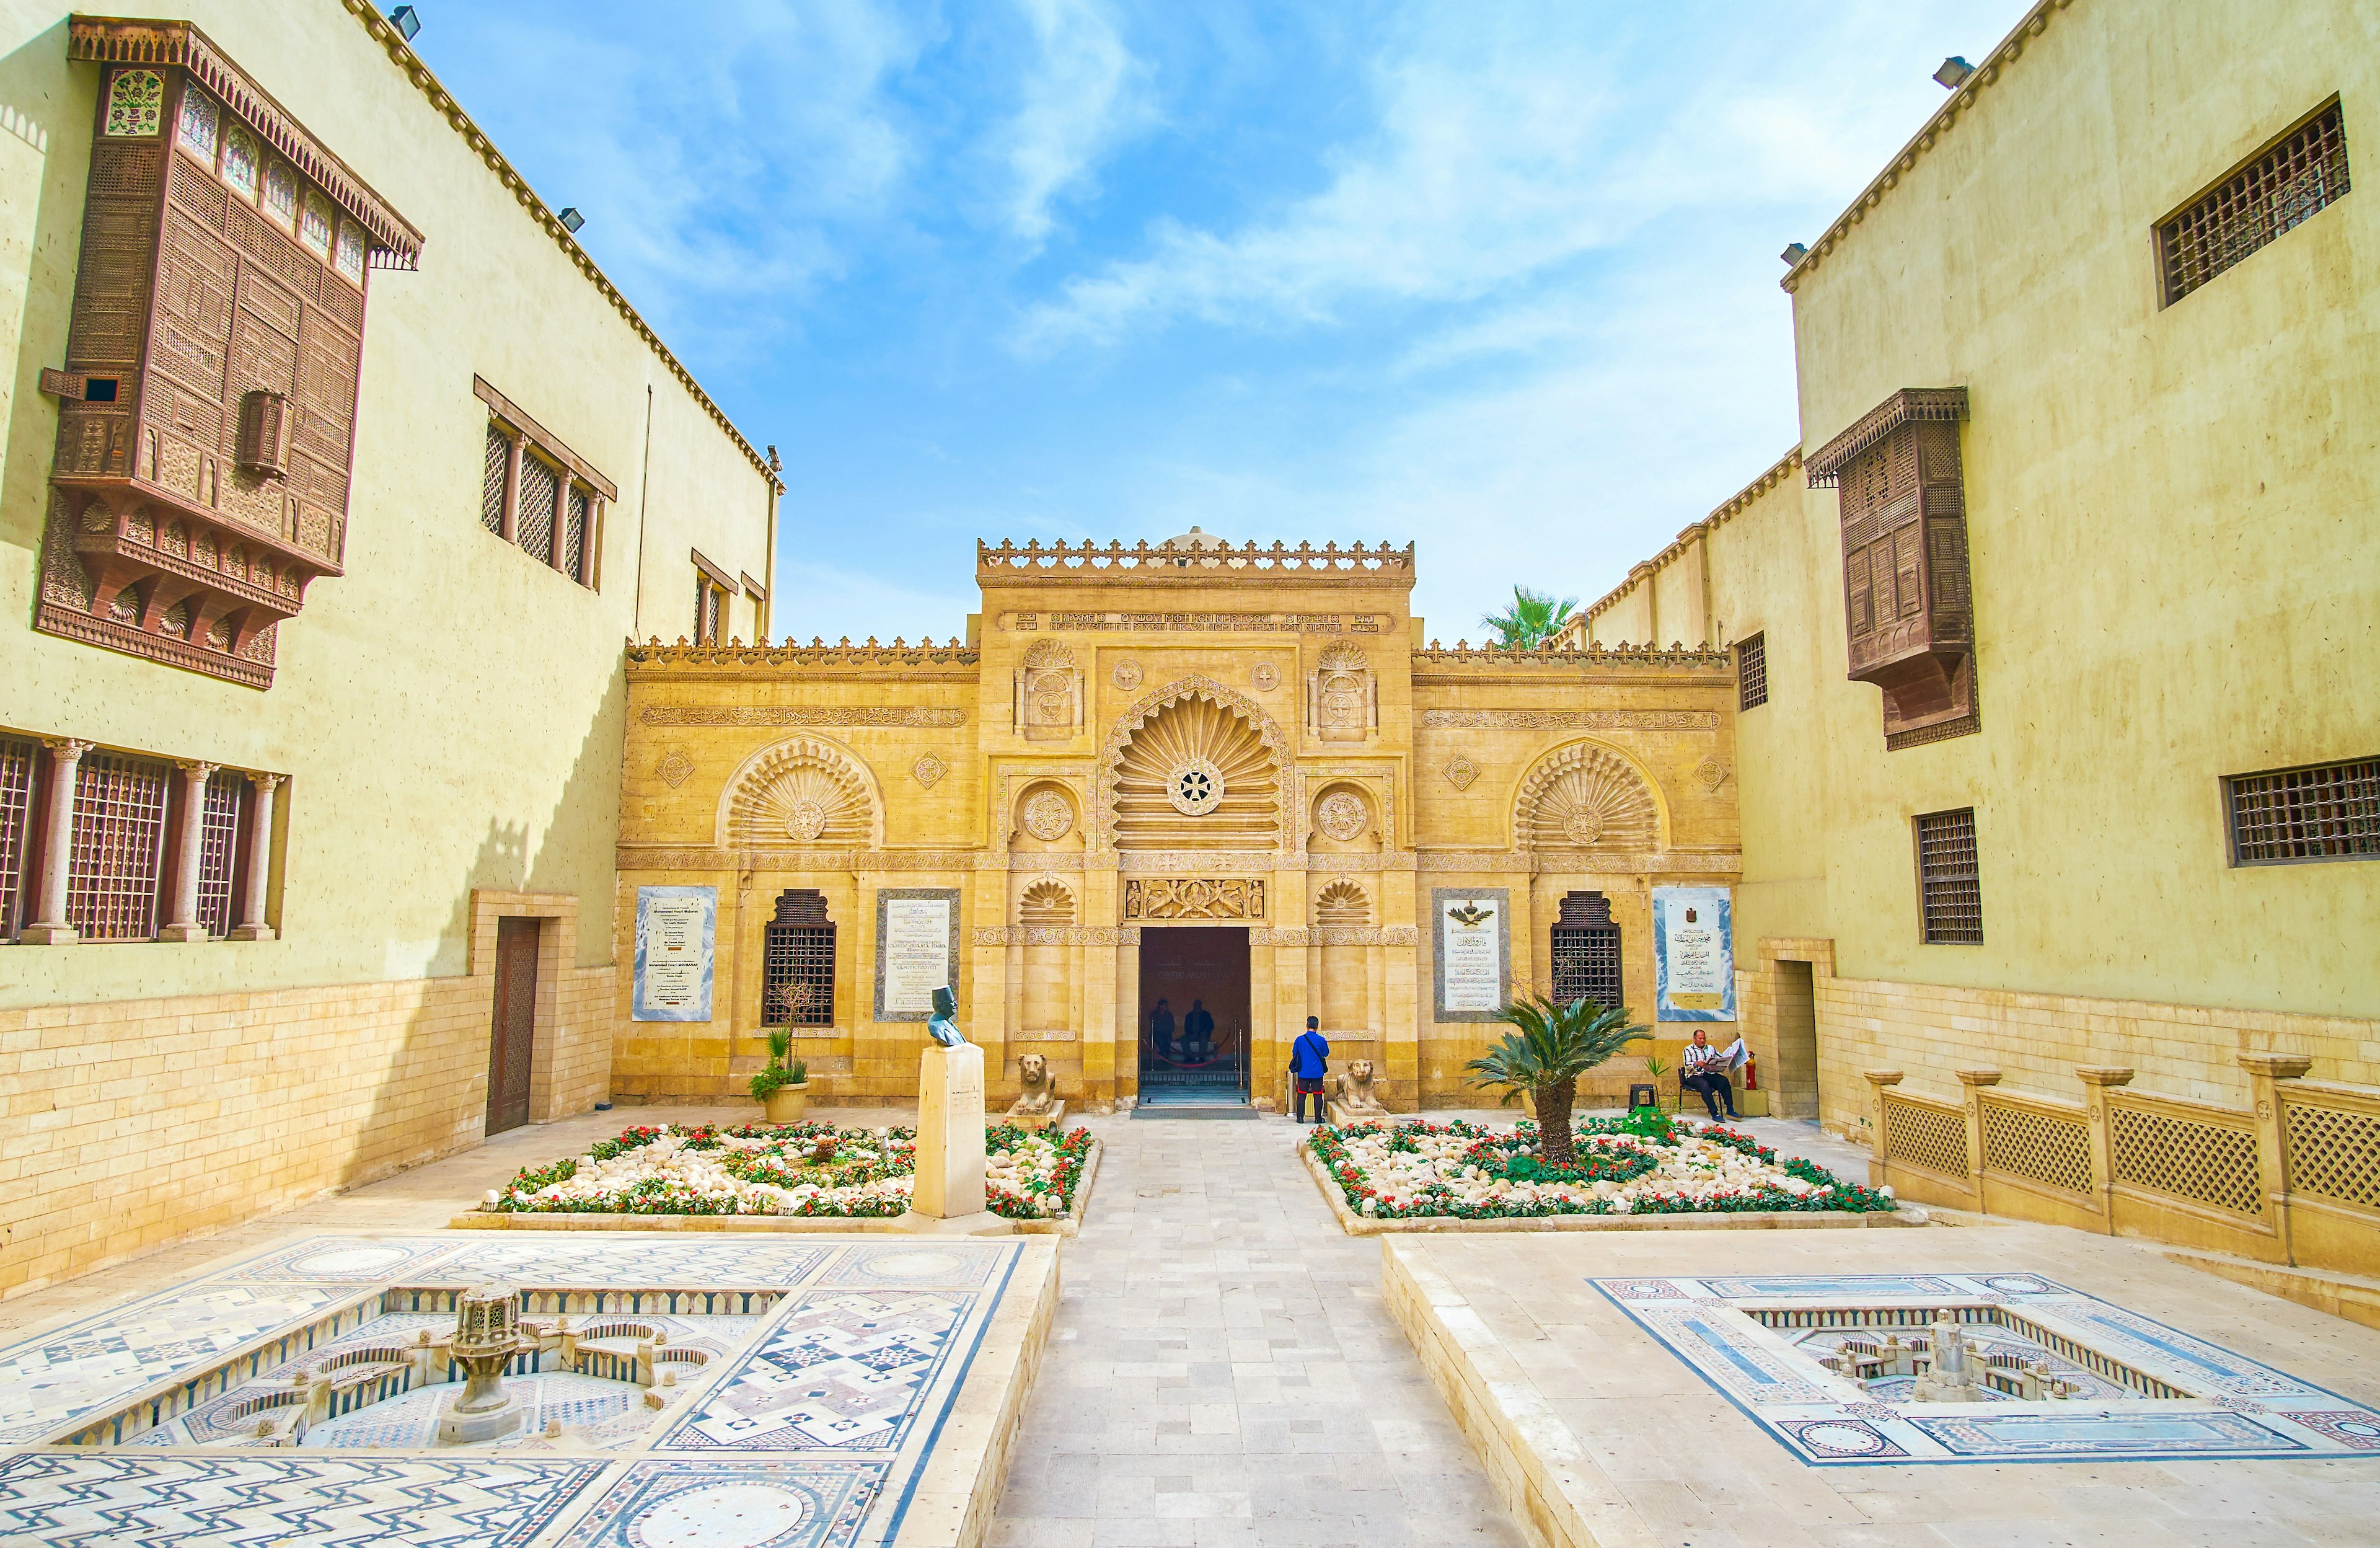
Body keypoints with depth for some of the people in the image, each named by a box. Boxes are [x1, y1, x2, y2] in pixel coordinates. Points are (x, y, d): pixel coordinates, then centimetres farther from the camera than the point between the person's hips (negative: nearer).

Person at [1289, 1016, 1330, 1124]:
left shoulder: (1300, 1039, -6)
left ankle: (1300, 1117, 8)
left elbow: (1294, 1054, 5)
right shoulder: (1321, 1040, -9)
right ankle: (1318, 1118, 11)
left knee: (1302, 1095, 7)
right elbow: (1326, 1054, 6)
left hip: (1303, 1073, 1)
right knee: (1318, 1095, 7)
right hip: (1317, 1073, -1)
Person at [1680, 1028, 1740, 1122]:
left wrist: (1728, 1059, -11)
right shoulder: (1689, 1050, 7)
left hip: (1709, 1074, 4)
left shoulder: (1710, 1049, 22)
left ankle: (1730, 1109, -26)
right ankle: (1714, 1114, -36)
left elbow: (1722, 1058, 14)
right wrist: (1697, 1064, -30)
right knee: (1704, 1084, -37)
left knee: (1724, 1080, -26)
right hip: (1694, 1076, -4)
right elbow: (1687, 1065, -8)